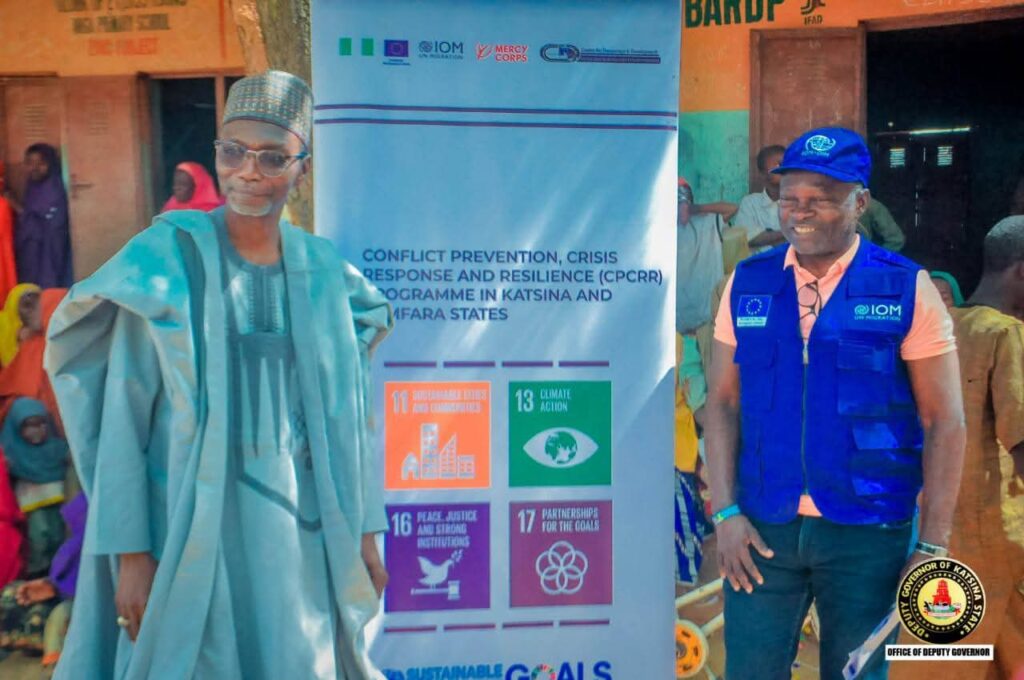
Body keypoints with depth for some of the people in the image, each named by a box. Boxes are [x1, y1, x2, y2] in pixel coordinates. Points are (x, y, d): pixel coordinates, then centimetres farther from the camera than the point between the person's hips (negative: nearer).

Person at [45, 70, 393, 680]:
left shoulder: (325, 276, 2)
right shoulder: (168, 263, -7)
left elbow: (351, 413, 6)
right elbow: (123, 417, -6)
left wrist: (365, 532, 7)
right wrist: (130, 551, -9)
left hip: (305, 526, 3)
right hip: (193, 522, -3)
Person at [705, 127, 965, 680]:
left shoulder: (907, 290, -5)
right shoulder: (748, 283, 2)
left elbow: (944, 422, -4)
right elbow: (722, 402, 2)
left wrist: (933, 546, -7)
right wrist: (725, 511, -5)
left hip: (868, 534, -1)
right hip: (762, 528, 2)